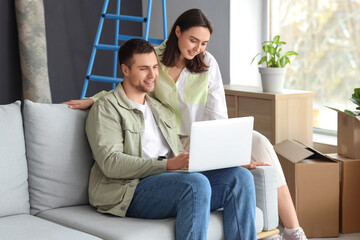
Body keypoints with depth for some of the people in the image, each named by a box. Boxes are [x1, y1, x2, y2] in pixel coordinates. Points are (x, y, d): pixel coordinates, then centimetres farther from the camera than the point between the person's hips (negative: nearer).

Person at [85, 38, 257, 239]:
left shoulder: (162, 110, 29)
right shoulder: (106, 109, 4)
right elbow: (110, 163, -11)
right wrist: (167, 164, -22)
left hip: (175, 181, 7)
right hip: (132, 190, -7)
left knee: (240, 176, -17)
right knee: (196, 183, -36)